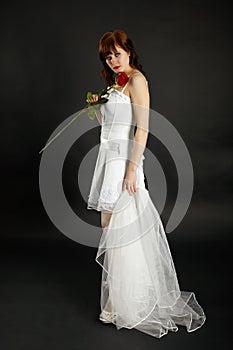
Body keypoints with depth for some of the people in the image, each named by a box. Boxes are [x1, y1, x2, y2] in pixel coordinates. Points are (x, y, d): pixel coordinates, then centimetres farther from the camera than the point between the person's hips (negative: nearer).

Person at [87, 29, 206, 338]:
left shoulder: (137, 79, -6)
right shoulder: (116, 82, 21)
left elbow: (142, 128, -15)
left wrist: (132, 169, -21)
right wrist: (97, 105, 7)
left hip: (123, 158, -9)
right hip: (108, 154, 9)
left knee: (120, 228, -6)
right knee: (110, 224, 11)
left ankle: (124, 304, 5)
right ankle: (115, 289, 26)